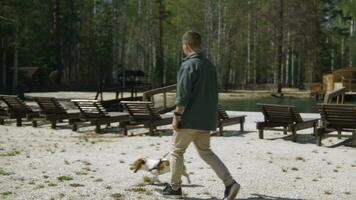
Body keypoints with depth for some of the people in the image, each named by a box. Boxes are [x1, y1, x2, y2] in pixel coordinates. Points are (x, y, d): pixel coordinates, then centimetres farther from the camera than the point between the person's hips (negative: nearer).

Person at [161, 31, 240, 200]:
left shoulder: (189, 64, -14)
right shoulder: (210, 65, 12)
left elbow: (183, 94, -19)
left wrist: (176, 116, -14)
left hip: (190, 119, -8)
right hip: (207, 119, 8)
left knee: (177, 151, 9)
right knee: (205, 151, 15)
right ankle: (230, 183, 2)